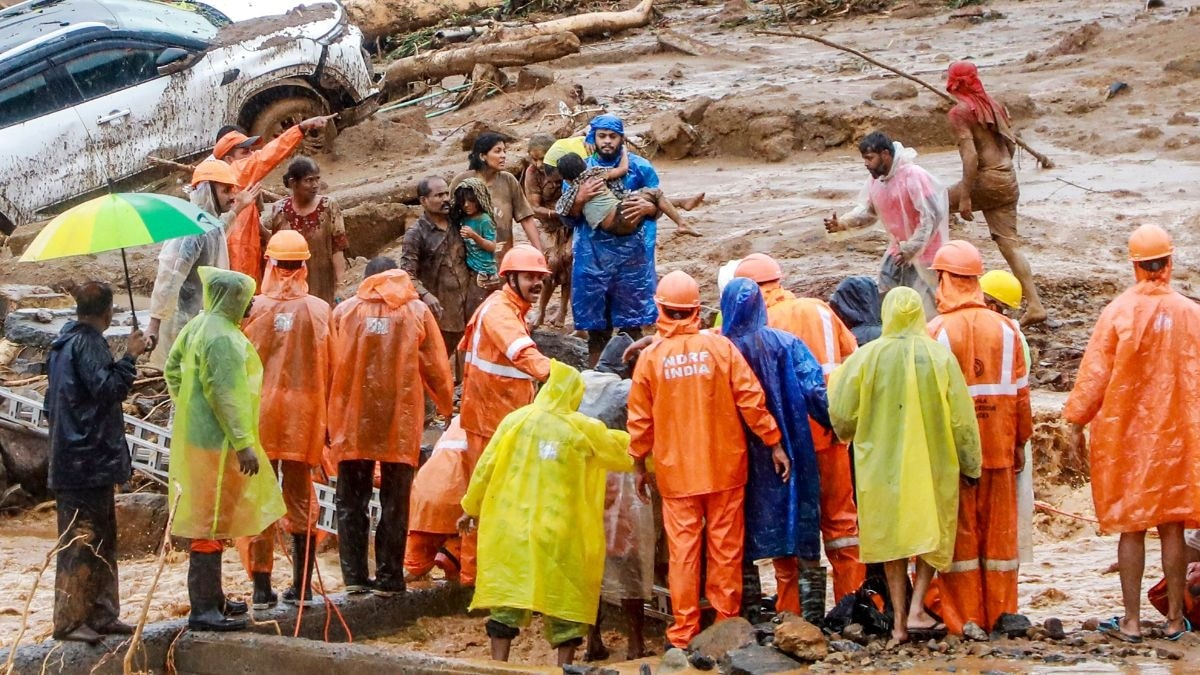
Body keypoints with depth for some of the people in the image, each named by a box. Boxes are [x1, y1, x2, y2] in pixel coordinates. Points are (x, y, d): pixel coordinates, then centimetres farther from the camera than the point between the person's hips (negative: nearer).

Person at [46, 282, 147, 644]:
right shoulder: (88, 342, -13)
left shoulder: (62, 342, 16)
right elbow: (107, 388, -22)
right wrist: (129, 356, -14)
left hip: (72, 460, 10)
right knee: (81, 540, -7)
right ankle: (69, 621, -5)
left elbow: (53, 398, 23)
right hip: (90, 460, -10)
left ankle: (101, 614, 19)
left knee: (102, 537, 15)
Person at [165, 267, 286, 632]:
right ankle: (203, 609, -6)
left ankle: (211, 597, 30)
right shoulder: (222, 339, -21)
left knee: (209, 521, 19)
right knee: (211, 523, -8)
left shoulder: (198, 326, 9)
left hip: (197, 435, 11)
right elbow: (227, 395, -24)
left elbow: (173, 367, 19)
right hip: (217, 443, -11)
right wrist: (244, 444, -22)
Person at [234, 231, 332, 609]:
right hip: (304, 417, 2)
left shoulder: (254, 308, -8)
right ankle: (302, 587, 14)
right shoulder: (319, 310, -3)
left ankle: (262, 589, 3)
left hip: (259, 413, -2)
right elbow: (328, 370, 1)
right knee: (300, 502, 11)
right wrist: (325, 420, 11)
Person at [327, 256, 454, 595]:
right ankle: (388, 577, 7)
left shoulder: (344, 311, 2)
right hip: (400, 419, -1)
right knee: (394, 502, 7)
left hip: (352, 420, 1)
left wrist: (327, 417, 12)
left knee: (351, 500, 10)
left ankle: (354, 574, 7)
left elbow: (329, 367, 3)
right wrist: (447, 405, 19)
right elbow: (436, 367, 3)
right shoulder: (417, 312, 1)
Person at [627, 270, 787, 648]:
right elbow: (752, 400, -6)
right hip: (725, 467, 0)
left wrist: (639, 465, 13)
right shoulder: (720, 347, -6)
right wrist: (774, 444, 3)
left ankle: (684, 635, 6)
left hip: (676, 471, 0)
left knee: (683, 551, 4)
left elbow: (639, 419, 1)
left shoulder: (651, 357, -4)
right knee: (725, 549, 8)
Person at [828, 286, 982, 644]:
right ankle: (917, 602, -2)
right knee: (931, 534, 16)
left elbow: (842, 414, -3)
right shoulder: (940, 356, -8)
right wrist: (971, 463, 6)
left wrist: (850, 434, 20)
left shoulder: (866, 356, -9)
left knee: (892, 536, 11)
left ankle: (899, 619, 10)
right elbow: (961, 417, -6)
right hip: (933, 463, 0)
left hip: (882, 463, 0)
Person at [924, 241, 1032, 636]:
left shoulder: (936, 332, -9)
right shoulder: (1006, 329, 1)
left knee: (958, 532, 4)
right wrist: (1020, 442, 12)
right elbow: (1020, 393, 4)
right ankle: (1000, 614, 13)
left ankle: (964, 618, 5)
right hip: (998, 448, 3)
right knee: (999, 530, 10)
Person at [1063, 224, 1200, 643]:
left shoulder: (1119, 312, -10)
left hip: (1125, 435, -2)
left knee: (1131, 528, 3)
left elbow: (1095, 373, -7)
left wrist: (1078, 421, 3)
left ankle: (1131, 621, 5)